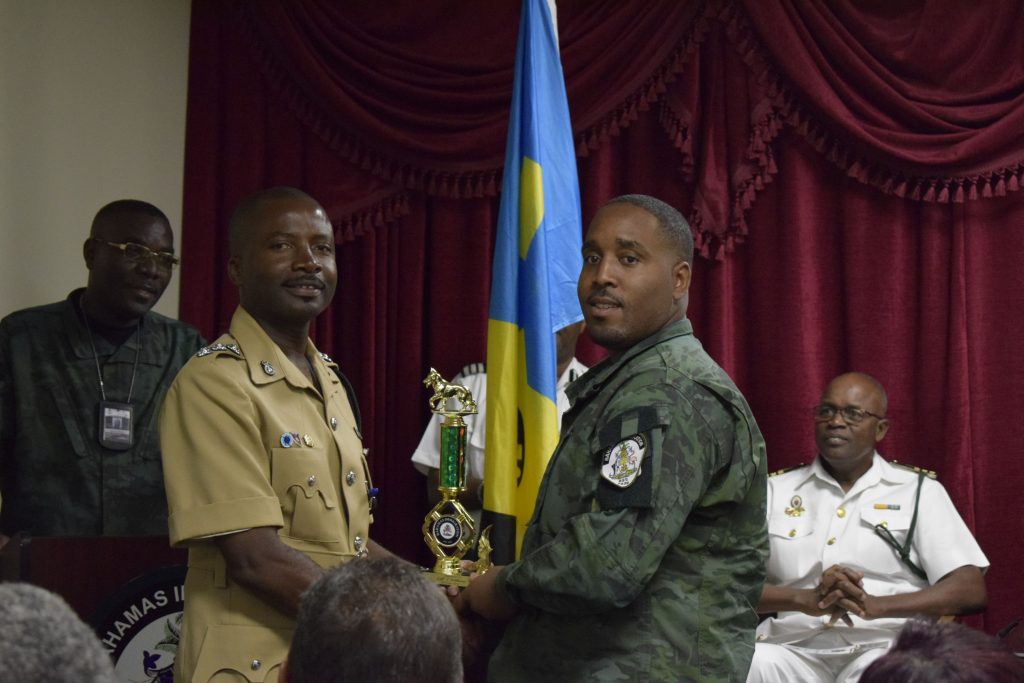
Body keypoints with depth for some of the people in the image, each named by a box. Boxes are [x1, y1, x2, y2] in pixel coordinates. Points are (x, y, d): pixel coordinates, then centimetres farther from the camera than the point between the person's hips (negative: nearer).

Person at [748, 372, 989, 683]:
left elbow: (970, 590, 1)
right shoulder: (774, 490, 16)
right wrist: (806, 600, -15)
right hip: (794, 648, 1)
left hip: (884, 646, -1)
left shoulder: (918, 489, 12)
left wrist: (875, 605, -14)